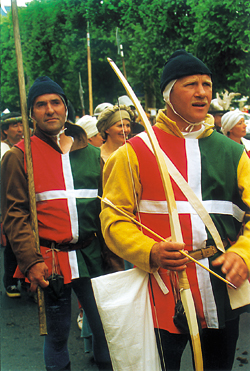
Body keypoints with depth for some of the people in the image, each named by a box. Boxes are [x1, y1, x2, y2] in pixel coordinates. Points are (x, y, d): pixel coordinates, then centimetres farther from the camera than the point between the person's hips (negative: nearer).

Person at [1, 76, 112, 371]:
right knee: (57, 335, 9)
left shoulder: (92, 154, 10)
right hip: (49, 260, -2)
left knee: (107, 328, 7)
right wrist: (31, 261, -15)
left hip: (91, 256, 3)